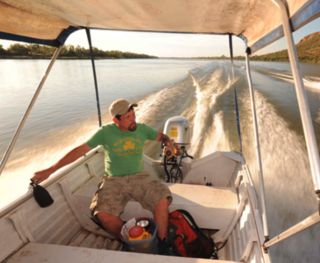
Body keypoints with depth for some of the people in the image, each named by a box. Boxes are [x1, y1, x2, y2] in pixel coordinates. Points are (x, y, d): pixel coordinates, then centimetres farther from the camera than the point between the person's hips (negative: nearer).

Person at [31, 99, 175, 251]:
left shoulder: (142, 129, 4)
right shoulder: (106, 132, -4)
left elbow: (162, 136, 20)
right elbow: (81, 150, -4)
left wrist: (169, 144, -6)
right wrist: (50, 170, -6)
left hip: (139, 177, 2)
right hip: (114, 180, -1)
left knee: (162, 200, -24)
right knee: (103, 214, -26)